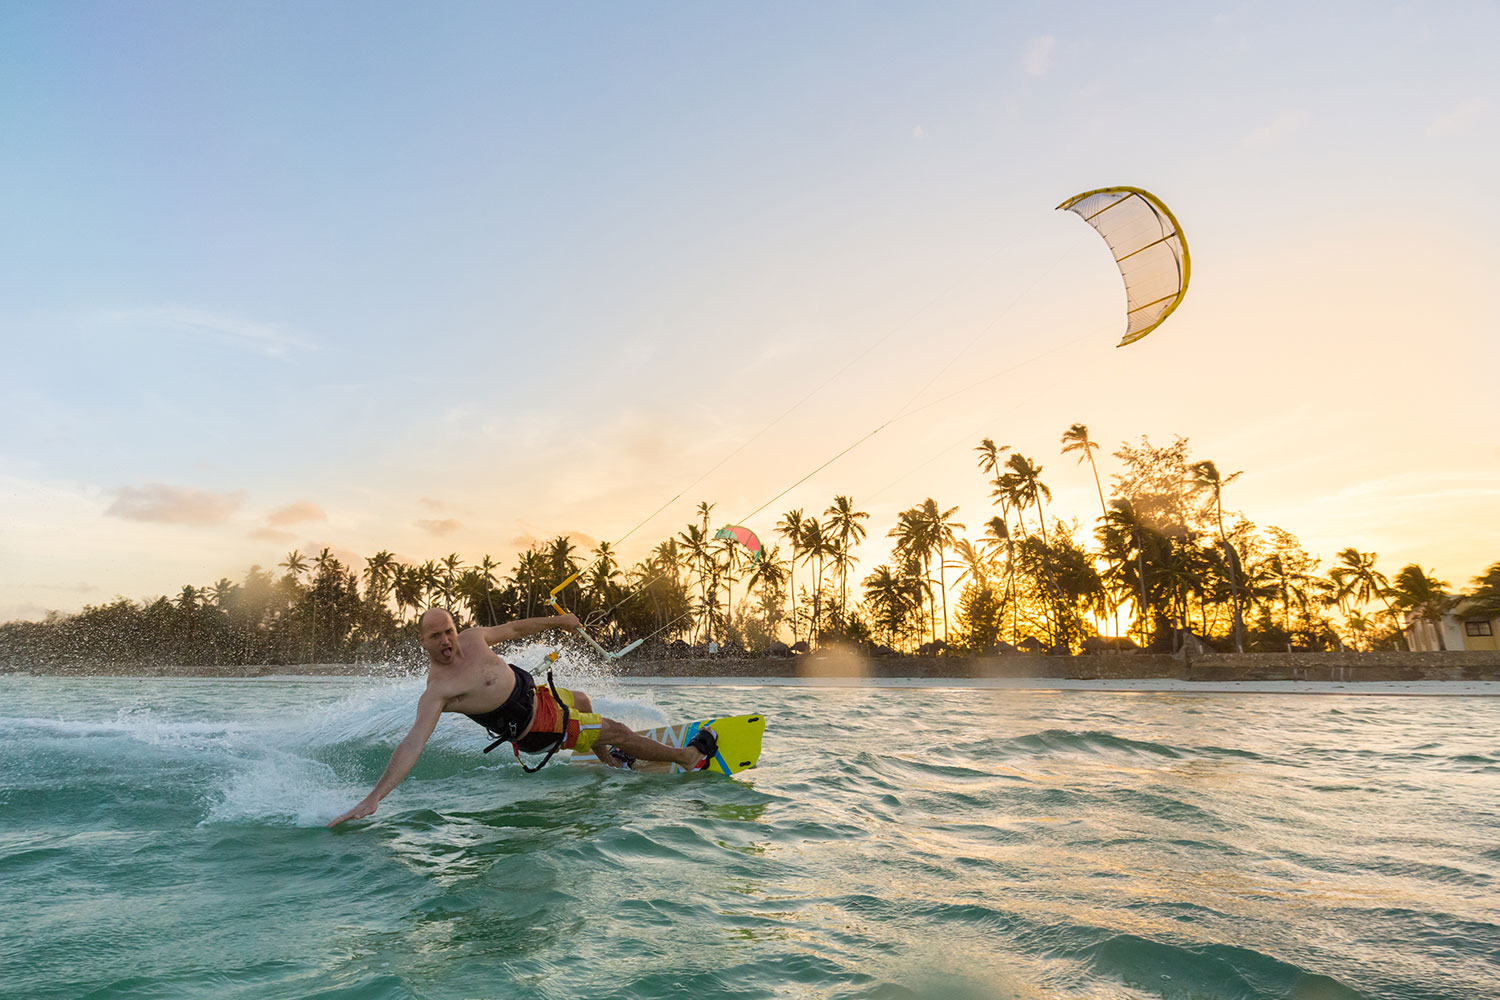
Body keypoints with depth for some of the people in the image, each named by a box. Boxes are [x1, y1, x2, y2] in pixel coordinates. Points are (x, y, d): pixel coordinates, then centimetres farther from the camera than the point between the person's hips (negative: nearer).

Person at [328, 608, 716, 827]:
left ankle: (612, 761, 59)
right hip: (535, 726, -8)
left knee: (583, 702, 34)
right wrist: (373, 798, -44)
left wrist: (555, 621, 19)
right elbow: (413, 743, -35)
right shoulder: (437, 690, -28)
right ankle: (686, 757, 19)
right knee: (615, 730, 0)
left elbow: (513, 628, 9)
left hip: (536, 692, 8)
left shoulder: (471, 638, -7)